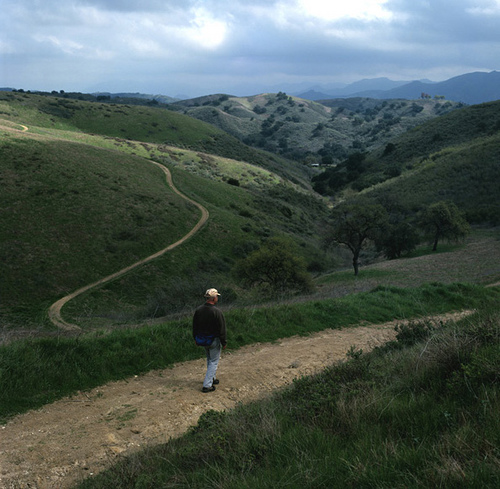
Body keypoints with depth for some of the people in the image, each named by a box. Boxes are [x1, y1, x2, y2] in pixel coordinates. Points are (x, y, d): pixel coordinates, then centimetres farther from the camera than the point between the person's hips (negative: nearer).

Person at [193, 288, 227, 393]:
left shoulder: (198, 310, -4)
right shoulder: (217, 312, -23)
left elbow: (194, 326, 7)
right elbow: (221, 329, -18)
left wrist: (196, 338, 20)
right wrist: (224, 342, -7)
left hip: (202, 340, 6)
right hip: (214, 340, -6)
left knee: (209, 359, 26)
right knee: (214, 361, 6)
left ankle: (212, 378, 39)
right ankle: (207, 385, 3)